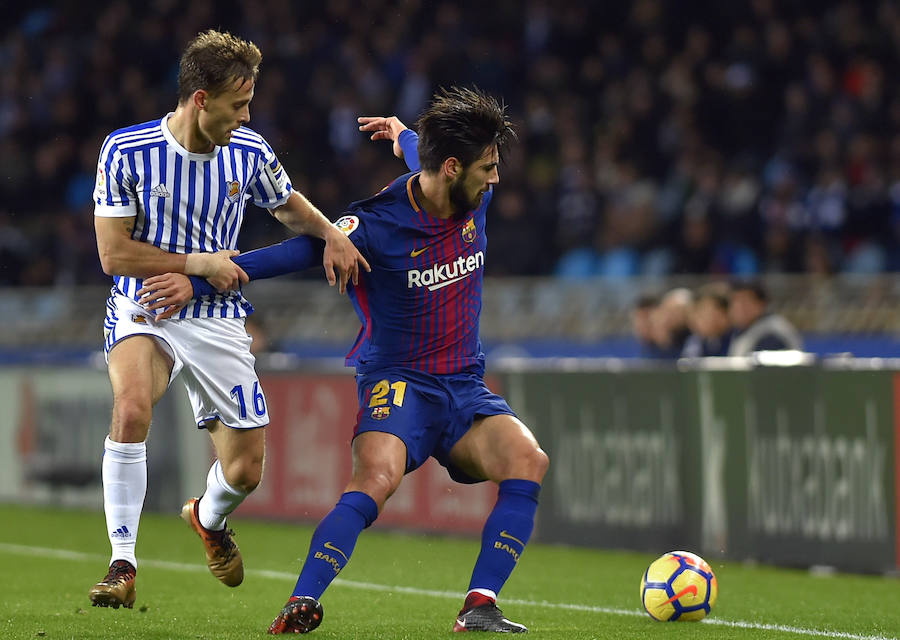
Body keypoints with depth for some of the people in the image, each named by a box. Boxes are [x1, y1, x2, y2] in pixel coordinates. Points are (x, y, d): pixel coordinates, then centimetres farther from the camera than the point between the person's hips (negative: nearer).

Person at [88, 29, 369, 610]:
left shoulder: (250, 153, -4)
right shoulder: (127, 151, -15)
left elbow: (287, 204, 17)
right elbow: (114, 254, -14)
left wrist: (332, 235, -3)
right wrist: (202, 263, -18)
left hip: (218, 321, 3)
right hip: (144, 308, -3)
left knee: (245, 470, 3)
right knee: (132, 408, -34)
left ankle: (209, 518, 42)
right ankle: (123, 565, -24)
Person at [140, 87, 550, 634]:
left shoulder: (475, 198, 1)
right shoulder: (378, 224, -16)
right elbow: (297, 251, -14)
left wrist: (405, 136, 41)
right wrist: (197, 280, -18)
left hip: (465, 387, 5)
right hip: (397, 382, -5)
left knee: (528, 461, -21)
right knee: (378, 474, -33)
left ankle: (480, 608, -22)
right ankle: (302, 605, -33)